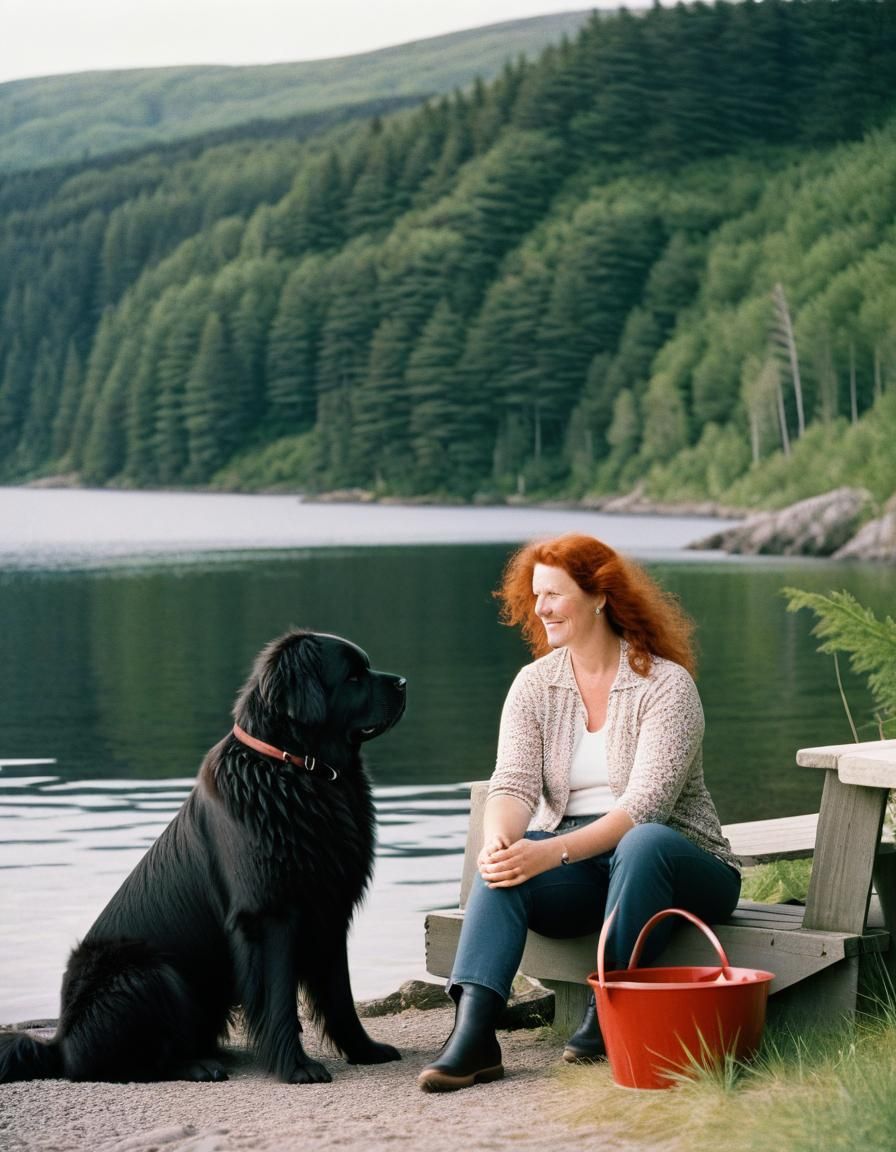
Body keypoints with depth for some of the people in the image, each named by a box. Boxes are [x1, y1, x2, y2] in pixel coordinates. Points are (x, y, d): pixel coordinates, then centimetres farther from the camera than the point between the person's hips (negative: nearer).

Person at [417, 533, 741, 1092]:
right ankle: (472, 1035, -41)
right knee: (505, 864, -28)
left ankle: (608, 1018, -27)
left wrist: (554, 852, -34)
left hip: (676, 858, -3)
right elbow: (514, 783, -7)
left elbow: (646, 805, -21)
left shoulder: (666, 684, -10)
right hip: (576, 868, 3)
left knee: (643, 844, -38)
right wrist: (499, 841, -31)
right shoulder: (535, 685, 6)